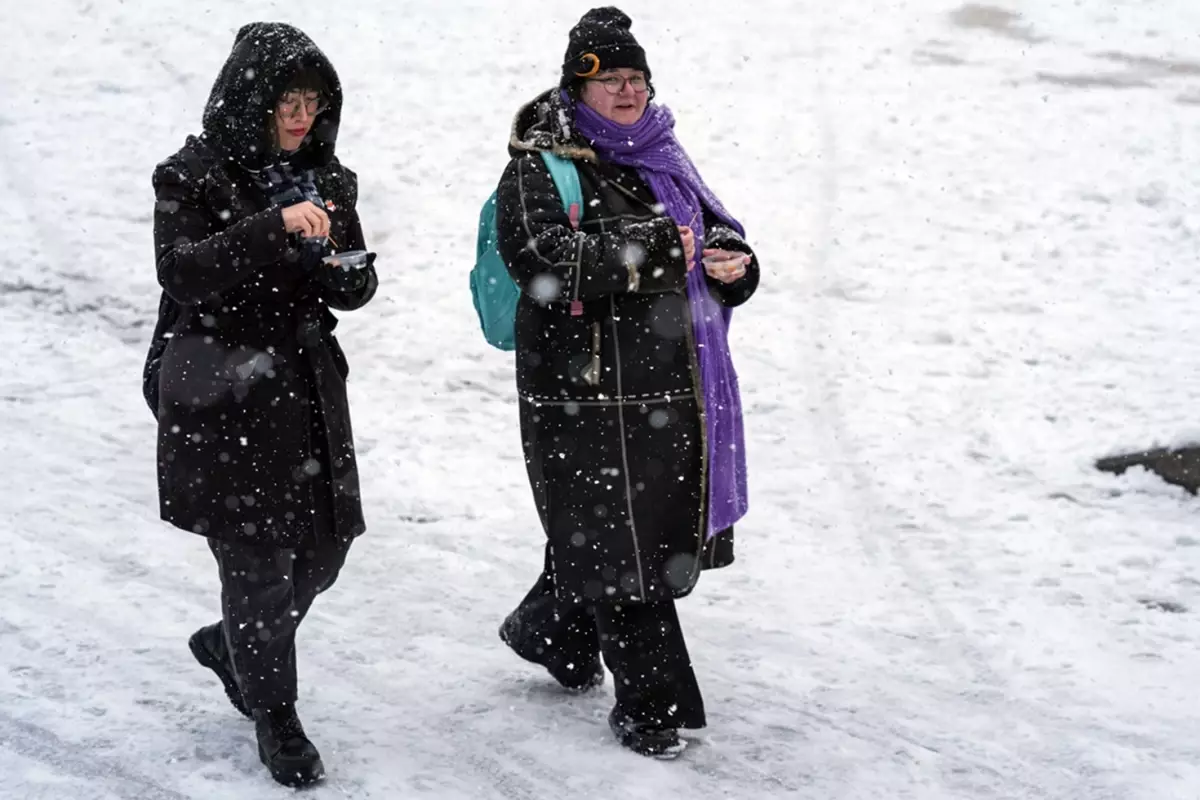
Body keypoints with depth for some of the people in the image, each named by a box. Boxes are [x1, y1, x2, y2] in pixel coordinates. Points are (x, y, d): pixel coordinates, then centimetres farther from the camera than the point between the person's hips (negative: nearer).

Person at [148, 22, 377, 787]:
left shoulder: (324, 178, 8)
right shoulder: (194, 177, -9)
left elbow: (354, 289, 12)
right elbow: (181, 273, -23)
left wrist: (349, 272, -12)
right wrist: (273, 229, -33)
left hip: (308, 387, 6)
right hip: (221, 401, -6)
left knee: (323, 548, 9)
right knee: (259, 560, -3)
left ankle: (231, 644, 37)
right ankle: (275, 716, 14)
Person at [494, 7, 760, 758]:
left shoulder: (662, 158, 14)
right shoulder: (541, 167, -8)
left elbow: (715, 228, 22)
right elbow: (547, 261, -23)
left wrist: (731, 261, -3)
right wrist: (651, 246, -21)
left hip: (672, 387, 8)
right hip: (589, 394, -7)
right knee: (620, 545, -2)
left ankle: (550, 631, 42)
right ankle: (649, 704, 10)